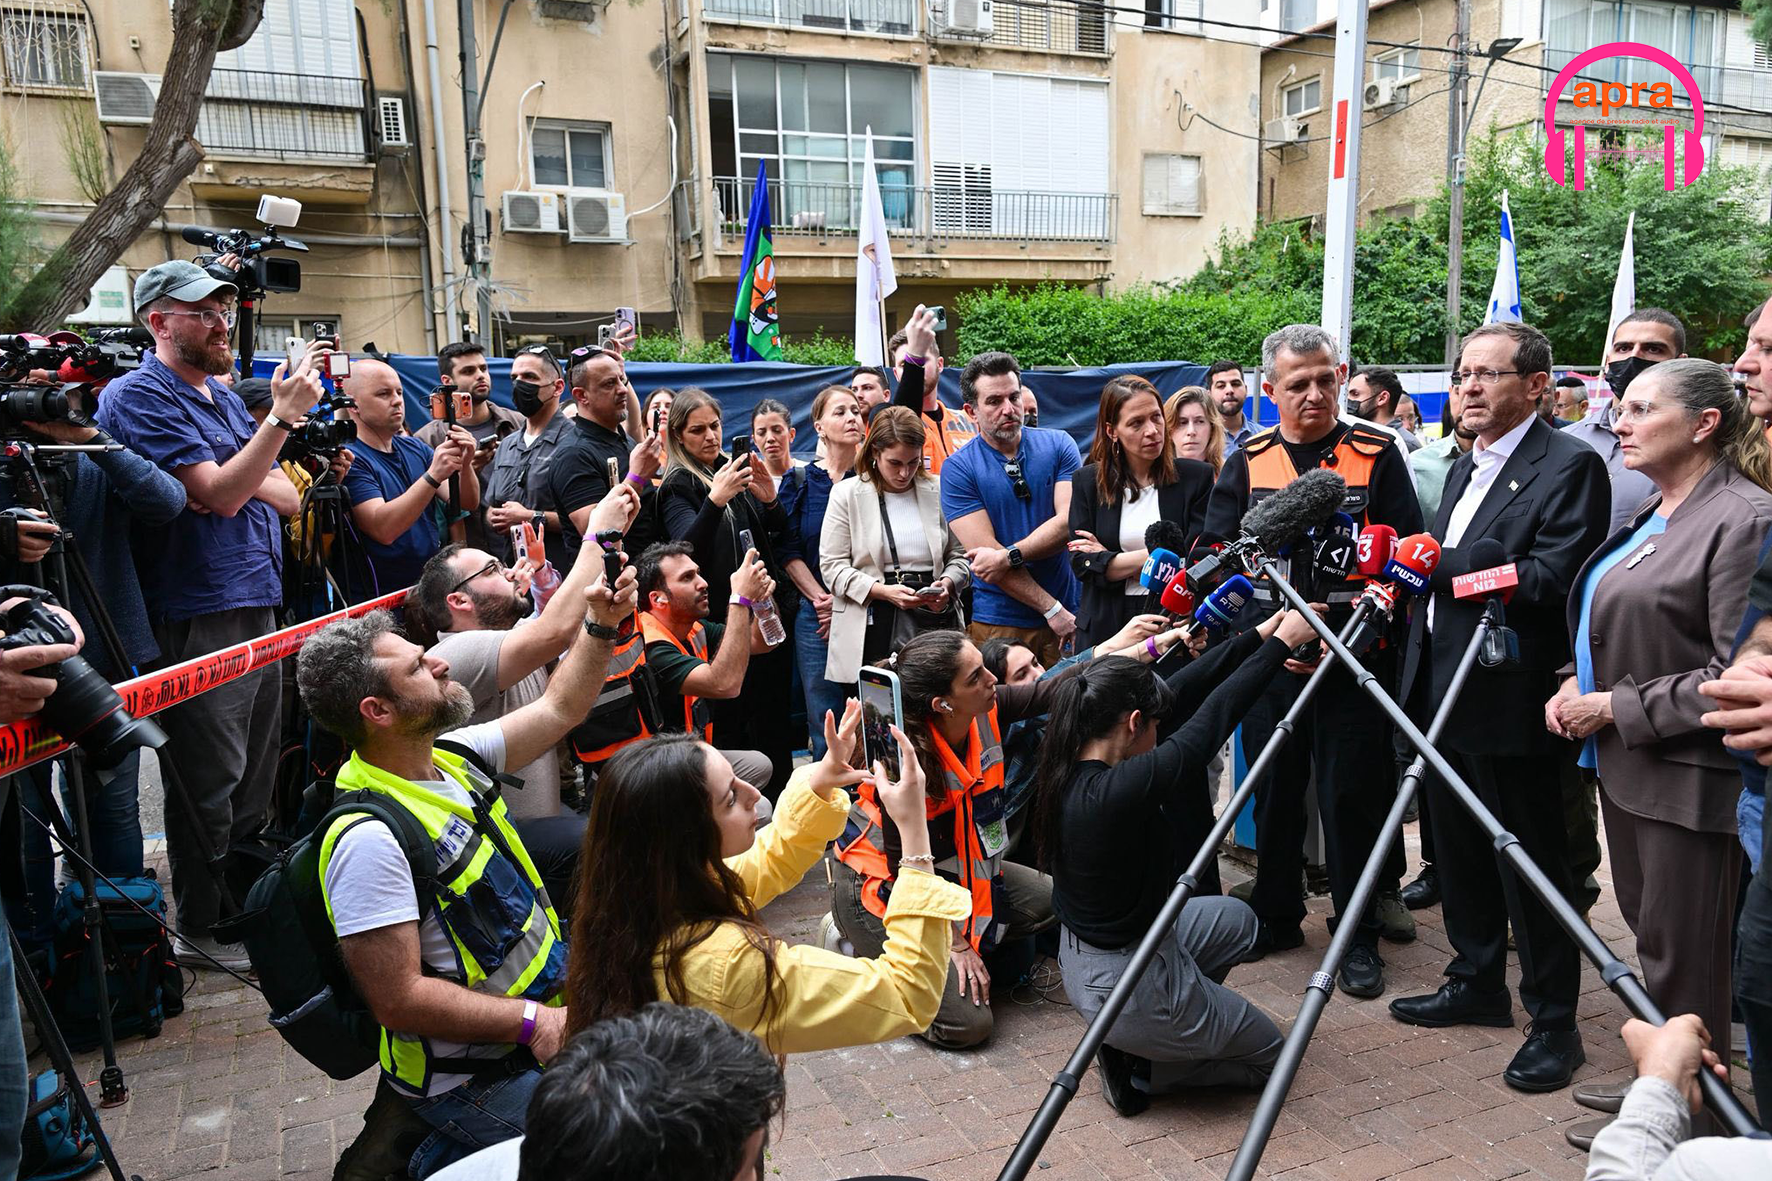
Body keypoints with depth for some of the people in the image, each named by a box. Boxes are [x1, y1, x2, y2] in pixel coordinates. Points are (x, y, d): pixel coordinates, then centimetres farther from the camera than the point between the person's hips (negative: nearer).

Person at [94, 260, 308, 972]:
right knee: (210, 788, 0)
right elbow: (217, 495, -18)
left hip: (260, 608, 9)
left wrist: (237, 482, -6)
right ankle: (201, 929, 13)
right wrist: (282, 418, -19)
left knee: (255, 781, 16)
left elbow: (287, 498, 14)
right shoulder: (139, 394, -8)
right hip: (199, 618, -8)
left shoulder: (225, 398, 18)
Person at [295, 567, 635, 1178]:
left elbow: (559, 709, 14)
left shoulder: (452, 758, 0)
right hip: (471, 1075, -8)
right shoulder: (369, 837, -25)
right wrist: (535, 1023, -22)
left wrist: (601, 625, 4)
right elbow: (399, 999, -24)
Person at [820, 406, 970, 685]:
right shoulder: (847, 494, 3)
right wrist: (883, 591, -15)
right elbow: (832, 566, -2)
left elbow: (959, 555, 14)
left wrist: (948, 583, -8)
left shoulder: (937, 492, 9)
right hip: (873, 627, -2)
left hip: (933, 620, 2)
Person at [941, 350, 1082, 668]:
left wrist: (1009, 557, -19)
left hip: (1070, 614, 2)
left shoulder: (1058, 445, 4)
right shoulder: (958, 469, -4)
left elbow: (1070, 522, -7)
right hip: (999, 625, -2)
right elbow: (984, 550, -11)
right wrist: (1052, 609, -14)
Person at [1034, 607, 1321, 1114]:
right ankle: (1137, 1066, 5)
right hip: (1130, 986, -8)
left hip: (1085, 959, 8)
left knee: (1236, 920, 30)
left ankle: (1127, 1041, 18)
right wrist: (1280, 644, -13)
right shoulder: (1120, 791, -34)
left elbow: (1181, 694, -5)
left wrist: (1258, 636, -2)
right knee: (1266, 1054, 20)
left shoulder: (1068, 768, -10)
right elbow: (1214, 716, -25)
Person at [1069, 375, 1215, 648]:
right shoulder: (1087, 481, 4)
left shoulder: (1196, 476, 1)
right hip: (1106, 626, 1)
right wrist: (1154, 558, -14)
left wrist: (1109, 560, -6)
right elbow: (1081, 564, -4)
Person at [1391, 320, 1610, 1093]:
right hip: (1442, 694, 8)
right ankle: (1477, 985, 33)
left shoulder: (1569, 466, -10)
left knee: (1532, 867, 3)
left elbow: (1548, 579, -21)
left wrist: (1432, 562, -23)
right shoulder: (1464, 469, 17)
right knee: (1460, 854, 18)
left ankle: (1553, 1024, 17)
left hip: (1510, 703, -8)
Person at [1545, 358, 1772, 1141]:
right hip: (1626, 761, 9)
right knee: (1647, 934, 19)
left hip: (1691, 774, -9)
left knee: (1682, 954, 3)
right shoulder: (1656, 513, 14)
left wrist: (1617, 708, -17)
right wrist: (1579, 680, 6)